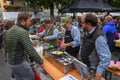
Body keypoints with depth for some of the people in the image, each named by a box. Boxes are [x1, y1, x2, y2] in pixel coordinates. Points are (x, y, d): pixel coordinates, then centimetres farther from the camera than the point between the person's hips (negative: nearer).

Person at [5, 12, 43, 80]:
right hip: (20, 63, -8)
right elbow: (31, 51, -25)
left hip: (10, 62, 9)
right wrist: (40, 61, -13)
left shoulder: (9, 30, 6)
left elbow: (7, 48, 14)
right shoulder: (23, 32, -23)